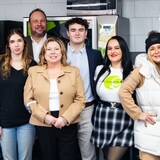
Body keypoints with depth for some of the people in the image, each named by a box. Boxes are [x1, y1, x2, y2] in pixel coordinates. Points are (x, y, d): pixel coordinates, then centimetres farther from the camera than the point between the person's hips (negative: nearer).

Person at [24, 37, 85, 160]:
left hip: (68, 125, 0)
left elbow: (80, 100, -1)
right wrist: (45, 116, -11)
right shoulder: (34, 72, 6)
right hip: (43, 125, 1)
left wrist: (65, 118, -13)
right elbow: (28, 99, 2)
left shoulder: (74, 71, 5)